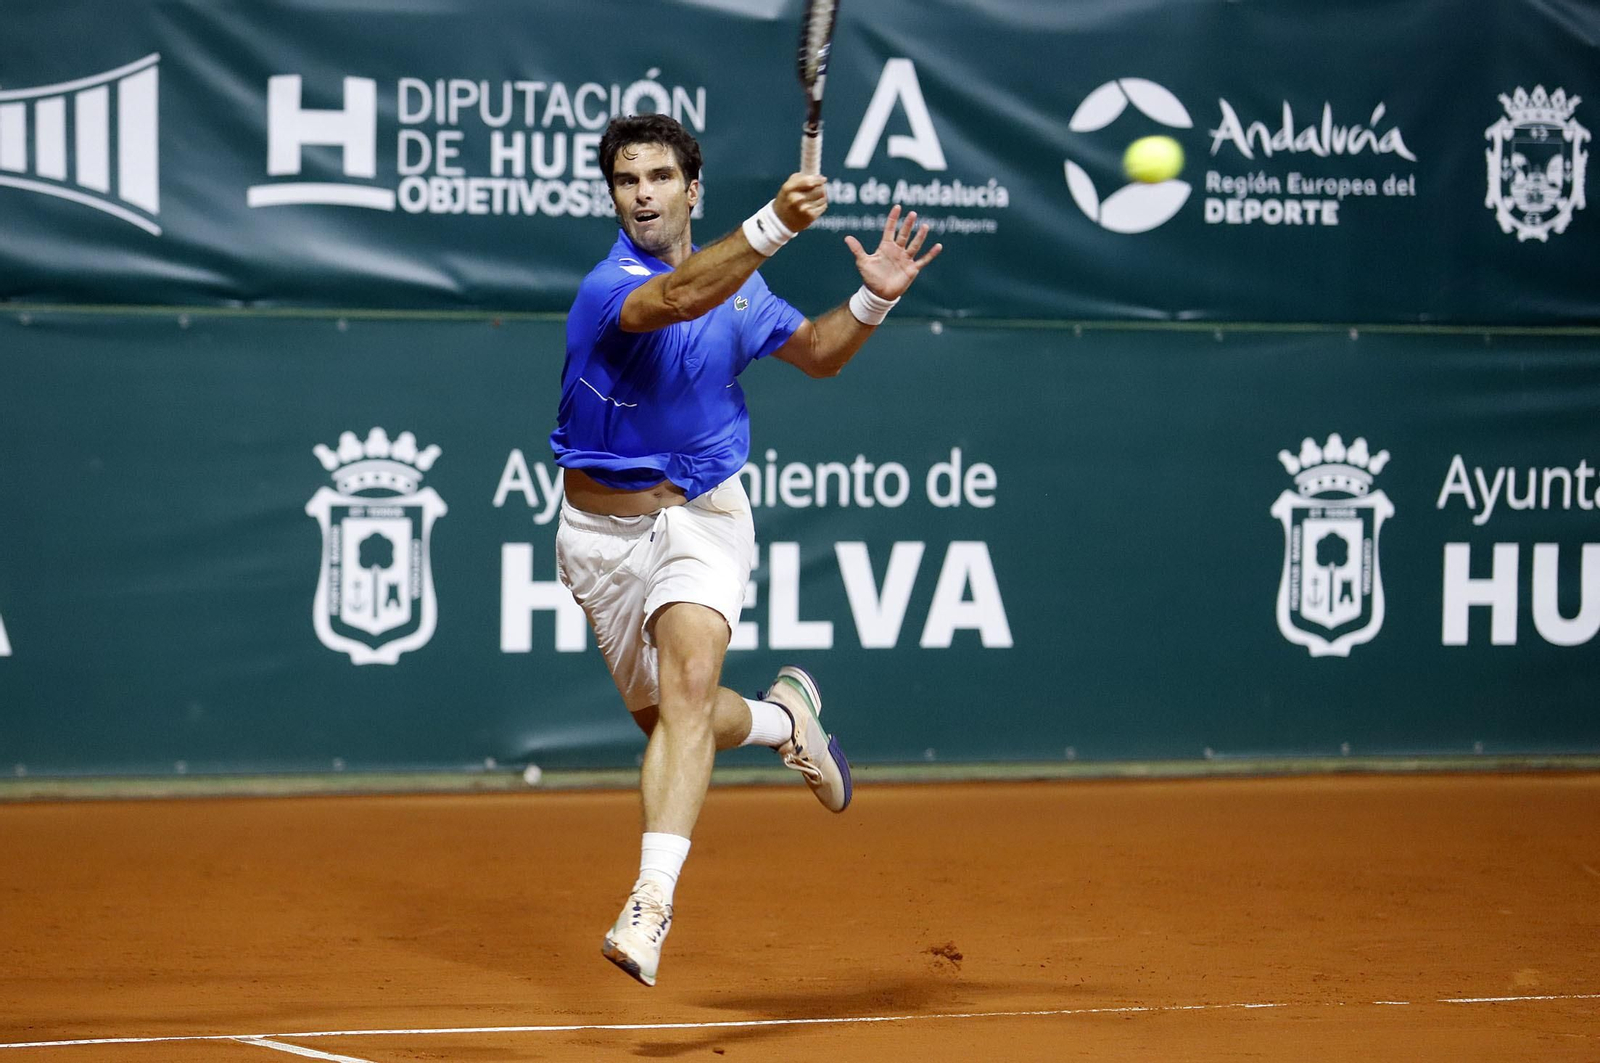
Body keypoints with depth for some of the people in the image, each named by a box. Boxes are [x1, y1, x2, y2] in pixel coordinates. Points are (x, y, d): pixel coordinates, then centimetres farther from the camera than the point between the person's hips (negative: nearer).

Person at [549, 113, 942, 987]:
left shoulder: (737, 281, 3)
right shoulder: (609, 288, -18)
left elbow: (816, 352, 18)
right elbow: (676, 299, -41)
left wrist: (873, 299, -2)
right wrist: (773, 225, -55)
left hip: (704, 519, 1)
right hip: (607, 531, -1)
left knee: (690, 682, -24)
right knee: (669, 720, 10)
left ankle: (651, 903, -32)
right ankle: (785, 717, 43)